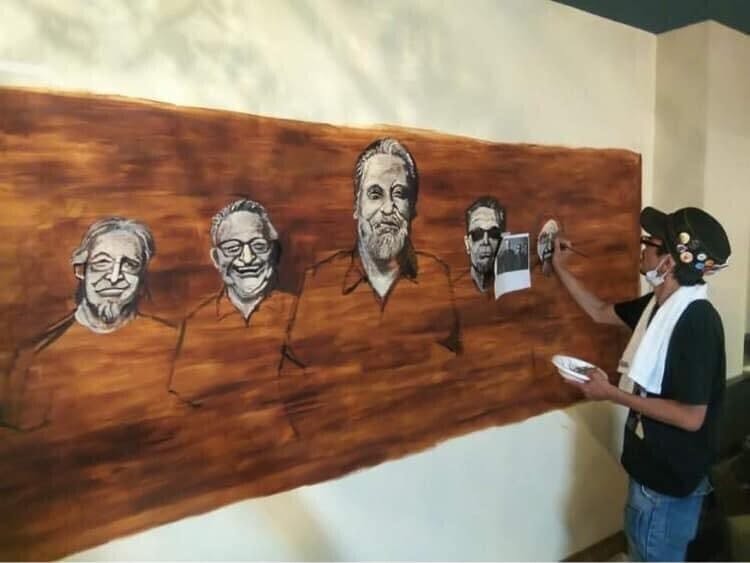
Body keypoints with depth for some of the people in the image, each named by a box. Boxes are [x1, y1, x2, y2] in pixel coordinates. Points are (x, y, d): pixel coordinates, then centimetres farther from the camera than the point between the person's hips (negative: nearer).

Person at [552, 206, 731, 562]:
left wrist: (612, 394, -24)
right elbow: (601, 312, 15)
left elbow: (691, 417, -28)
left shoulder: (697, 322, -28)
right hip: (654, 466, 9)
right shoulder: (659, 303, 0)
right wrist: (560, 269, 12)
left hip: (670, 478, -9)